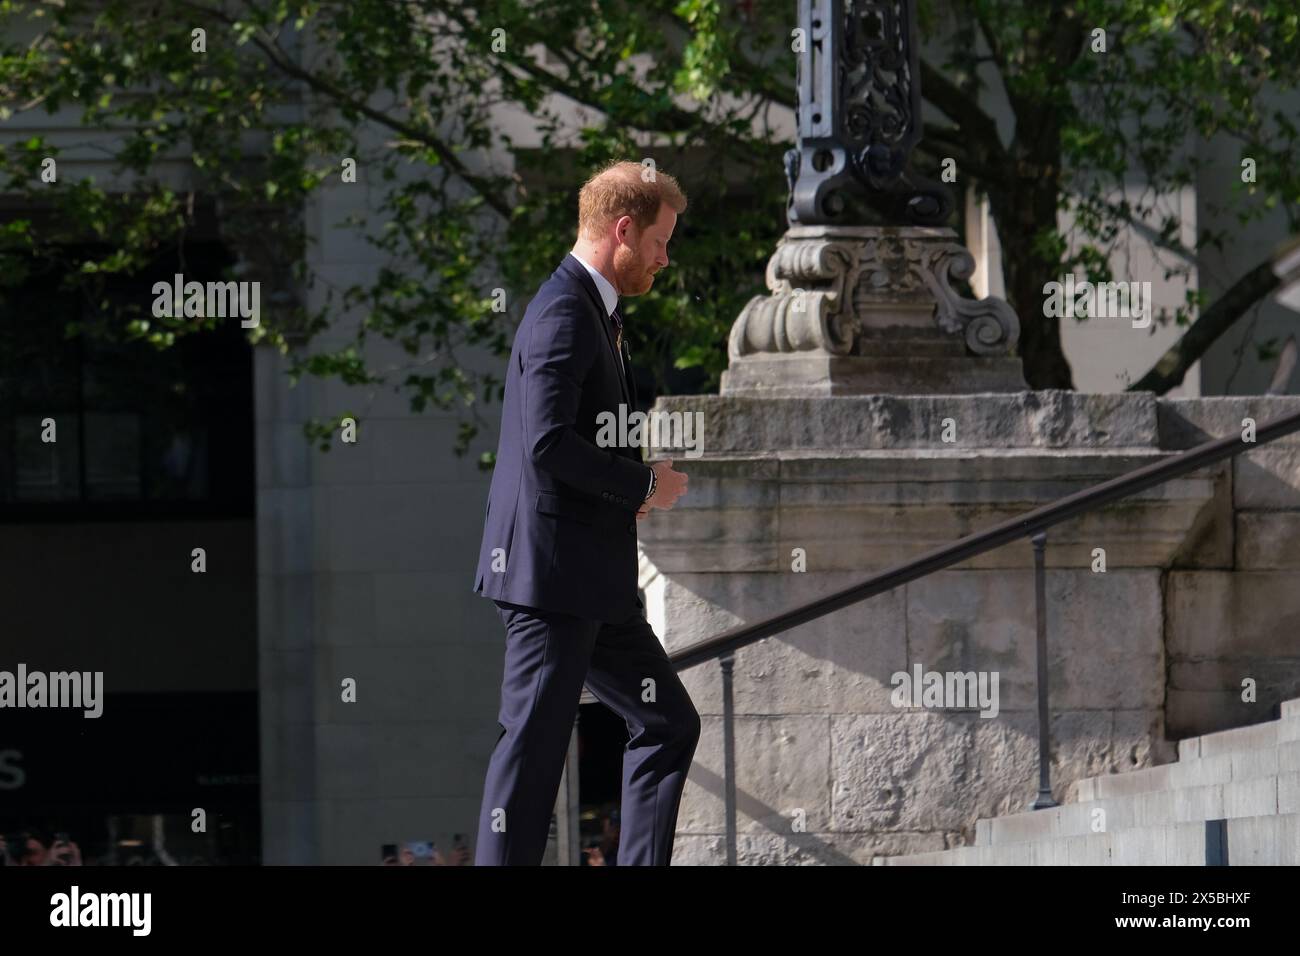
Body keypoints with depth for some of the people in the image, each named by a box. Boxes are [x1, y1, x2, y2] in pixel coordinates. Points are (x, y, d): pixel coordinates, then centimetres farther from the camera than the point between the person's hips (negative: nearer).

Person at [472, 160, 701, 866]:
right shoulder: (563, 312, -14)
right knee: (535, 742, -7)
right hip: (550, 569, -11)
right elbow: (547, 443, -24)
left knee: (666, 725, 12)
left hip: (591, 581, 11)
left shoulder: (595, 310, 18)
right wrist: (645, 485, -13)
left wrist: (634, 489, 11)